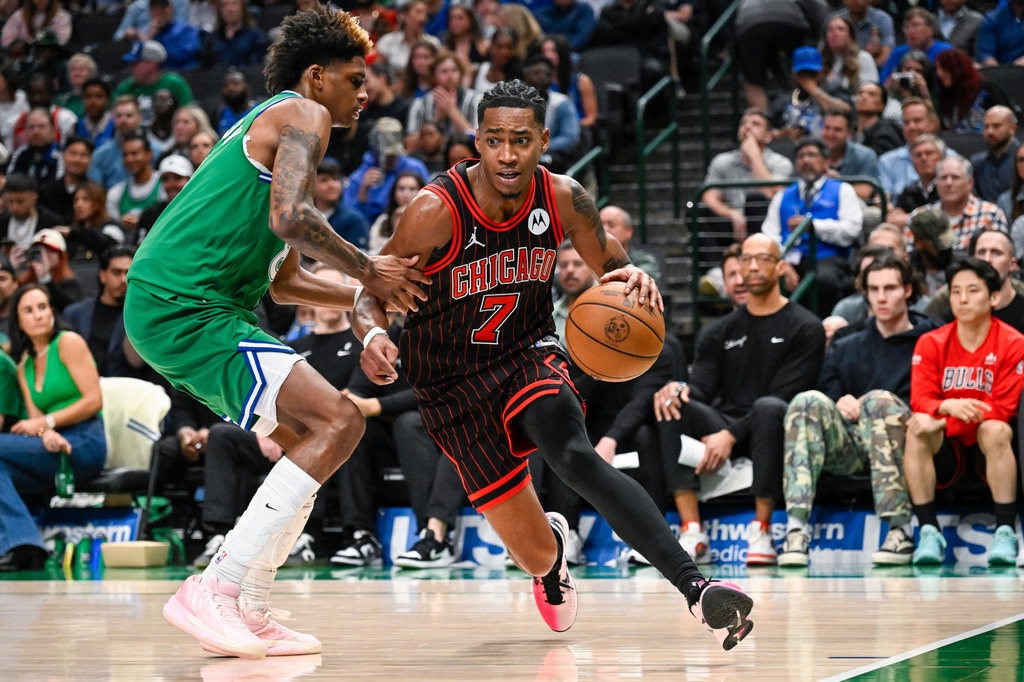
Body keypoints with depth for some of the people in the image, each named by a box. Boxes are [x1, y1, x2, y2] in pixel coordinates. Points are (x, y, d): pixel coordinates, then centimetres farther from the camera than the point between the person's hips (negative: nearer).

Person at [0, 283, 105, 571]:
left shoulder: (69, 342, 2)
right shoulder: (24, 366, 20)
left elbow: (94, 401, -6)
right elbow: (36, 418, 9)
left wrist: (45, 423, -8)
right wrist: (48, 436, -15)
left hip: (85, 444, -6)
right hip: (54, 450, 6)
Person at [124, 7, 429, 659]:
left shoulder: (269, 126, 28)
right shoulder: (303, 115, -3)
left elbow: (282, 282, 31)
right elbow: (290, 219, -21)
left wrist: (368, 294, 22)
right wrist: (368, 271, -7)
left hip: (166, 310, 11)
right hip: (184, 305, -11)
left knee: (309, 439, 17)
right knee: (337, 422, -16)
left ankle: (250, 612, 12)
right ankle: (214, 591, -18)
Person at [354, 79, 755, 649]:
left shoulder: (564, 199, -11)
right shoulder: (436, 211, -21)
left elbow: (612, 266, 5)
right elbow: (370, 294, -13)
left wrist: (636, 280, -20)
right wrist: (375, 335, -37)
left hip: (530, 354, 1)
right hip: (455, 385, -1)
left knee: (575, 456, -34)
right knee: (536, 553, 1)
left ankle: (697, 588, -42)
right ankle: (554, 547, 43)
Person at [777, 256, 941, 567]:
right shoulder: (844, 350, 27)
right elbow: (827, 393, 16)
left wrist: (876, 407, -10)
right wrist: (839, 405, -8)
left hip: (904, 445, -3)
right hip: (848, 450, 3)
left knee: (880, 400, -34)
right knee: (808, 401, -24)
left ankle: (901, 529, -35)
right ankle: (797, 526, -38)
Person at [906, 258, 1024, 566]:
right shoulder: (931, 343, 5)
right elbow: (920, 400, -5)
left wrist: (941, 423, -20)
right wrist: (949, 407, -30)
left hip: (989, 448, -2)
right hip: (946, 451, 2)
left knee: (995, 429, -34)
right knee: (918, 425, -29)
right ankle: (929, 532, -30)